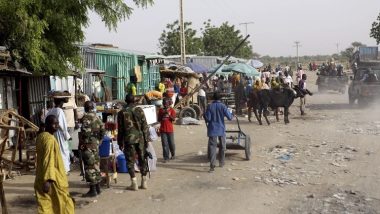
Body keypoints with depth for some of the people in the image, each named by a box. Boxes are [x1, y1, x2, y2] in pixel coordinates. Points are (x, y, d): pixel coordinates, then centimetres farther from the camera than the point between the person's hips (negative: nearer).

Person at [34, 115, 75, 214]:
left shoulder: (40, 137, 9)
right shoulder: (50, 139, -19)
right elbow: (48, 161, -25)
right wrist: (48, 179, -28)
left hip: (41, 177, 9)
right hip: (53, 179, -8)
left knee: (45, 205, 9)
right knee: (63, 202, 8)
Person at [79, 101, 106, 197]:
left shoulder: (86, 117, -12)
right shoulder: (97, 117, 12)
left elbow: (85, 131, -20)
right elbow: (103, 130, 13)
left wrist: (81, 143, -13)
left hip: (88, 145, -8)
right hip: (96, 144, 8)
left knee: (89, 167, -5)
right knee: (95, 164, 15)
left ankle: (93, 190, -3)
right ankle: (97, 188, 23)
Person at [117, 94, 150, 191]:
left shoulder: (122, 113, -1)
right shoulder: (139, 110, 0)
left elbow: (120, 129, 2)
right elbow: (145, 126, -2)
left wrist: (120, 142, 10)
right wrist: (146, 139, 4)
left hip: (129, 139, -1)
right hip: (140, 138, 1)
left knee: (130, 161, 5)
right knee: (142, 160, 11)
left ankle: (134, 184, 1)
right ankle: (144, 182, 15)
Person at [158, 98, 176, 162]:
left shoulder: (172, 110, -1)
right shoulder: (161, 110, 4)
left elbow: (174, 119, -11)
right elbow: (159, 120, 3)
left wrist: (168, 114, -22)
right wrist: (162, 114, -12)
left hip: (170, 129, -1)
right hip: (163, 130, 1)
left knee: (171, 143, 8)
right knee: (165, 144, 0)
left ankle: (173, 155, 29)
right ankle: (166, 157, 3)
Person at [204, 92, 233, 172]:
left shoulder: (210, 106, -5)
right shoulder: (223, 106, -5)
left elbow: (208, 118, -8)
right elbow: (229, 117, -8)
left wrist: (204, 115, 12)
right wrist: (231, 114, 13)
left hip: (212, 129, -1)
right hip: (221, 129, 1)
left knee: (212, 146, -5)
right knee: (222, 146, 19)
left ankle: (212, 165, -18)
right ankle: (221, 162, 31)